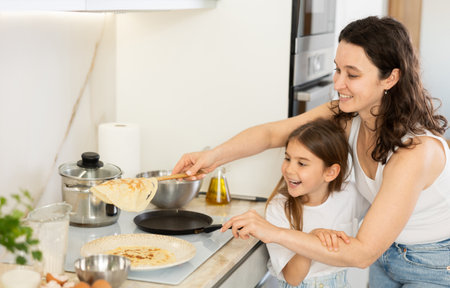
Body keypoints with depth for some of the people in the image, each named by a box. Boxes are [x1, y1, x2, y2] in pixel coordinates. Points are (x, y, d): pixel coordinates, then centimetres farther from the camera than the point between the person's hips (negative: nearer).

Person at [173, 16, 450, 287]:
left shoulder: (416, 150, -36)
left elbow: (362, 253, -34)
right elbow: (273, 133, -11)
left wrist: (274, 232, -35)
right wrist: (215, 155, -28)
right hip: (386, 252, 6)